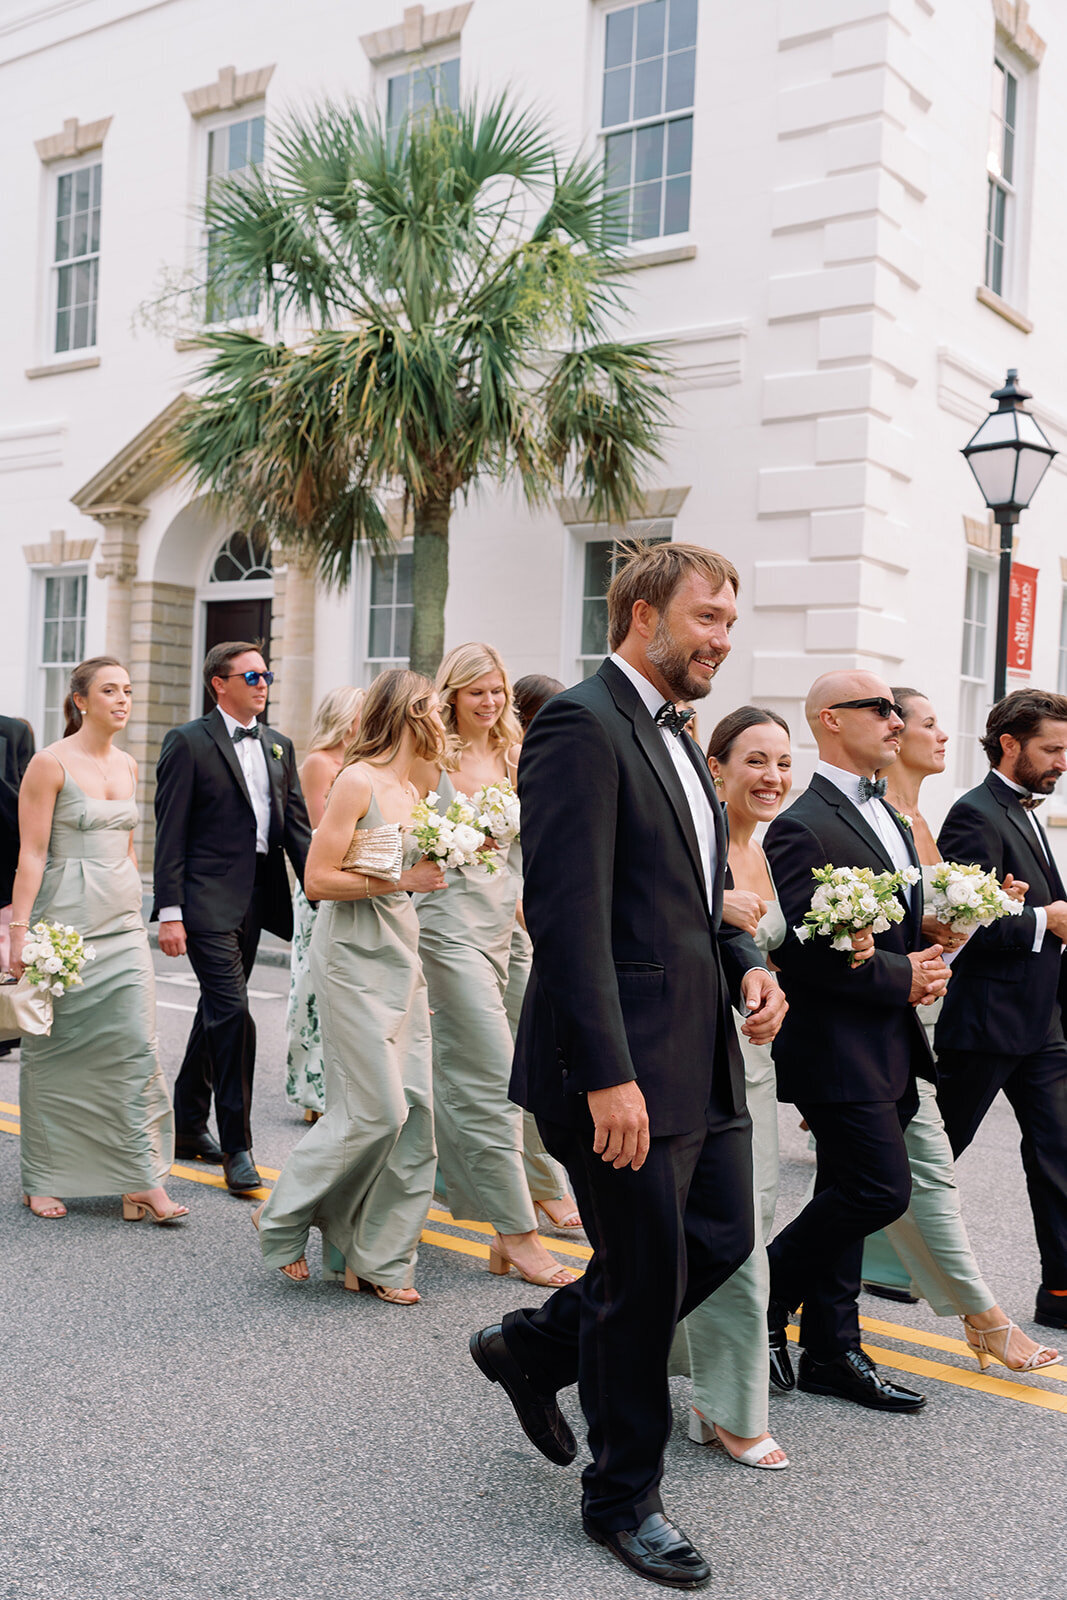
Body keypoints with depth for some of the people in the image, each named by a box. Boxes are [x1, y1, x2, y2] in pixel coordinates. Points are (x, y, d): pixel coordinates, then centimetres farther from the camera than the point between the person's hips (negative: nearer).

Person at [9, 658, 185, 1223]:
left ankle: (141, 1180, 3)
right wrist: (20, 931, -15)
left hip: (123, 922, 6)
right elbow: (32, 854, -11)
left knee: (136, 1048, -1)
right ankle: (43, 1181, 19)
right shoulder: (51, 763, -7)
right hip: (65, 922, -5)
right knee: (55, 1050, 5)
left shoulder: (127, 766, 12)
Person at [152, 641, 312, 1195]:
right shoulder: (188, 742, -5)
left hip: (254, 901, 7)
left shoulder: (278, 746, 14)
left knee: (216, 1014, 16)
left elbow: (296, 826, 11)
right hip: (208, 901, -7)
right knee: (233, 1014, -11)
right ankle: (236, 1147, -1)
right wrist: (170, 912, -14)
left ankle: (188, 1128, 29)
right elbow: (170, 833, -8)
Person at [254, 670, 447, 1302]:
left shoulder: (411, 791, 15)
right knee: (376, 1108, -9)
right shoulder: (358, 781, -10)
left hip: (401, 957, 8)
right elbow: (319, 879, -13)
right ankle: (284, 1218, 11)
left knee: (414, 1107, 3)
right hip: (354, 957, -8)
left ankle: (378, 1259, 12)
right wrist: (399, 880, -14)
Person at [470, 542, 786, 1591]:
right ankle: (622, 1496, 27)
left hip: (700, 1058, 10)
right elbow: (567, 913, -23)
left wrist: (743, 964, 6)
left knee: (721, 1237, 16)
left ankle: (536, 1345, 36)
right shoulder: (582, 724, -15)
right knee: (645, 1279, 4)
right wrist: (607, 1078, -25)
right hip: (624, 1067, -10)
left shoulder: (672, 735, 16)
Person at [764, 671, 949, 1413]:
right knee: (881, 1190, -9)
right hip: (838, 1046, -9)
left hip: (886, 1045, 9)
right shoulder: (804, 827, -15)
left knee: (849, 1197, 13)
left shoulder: (892, 822, 16)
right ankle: (764, 1292, 10)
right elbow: (802, 945, -22)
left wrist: (927, 961, 2)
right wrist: (900, 977, -15)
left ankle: (832, 1350, 23)